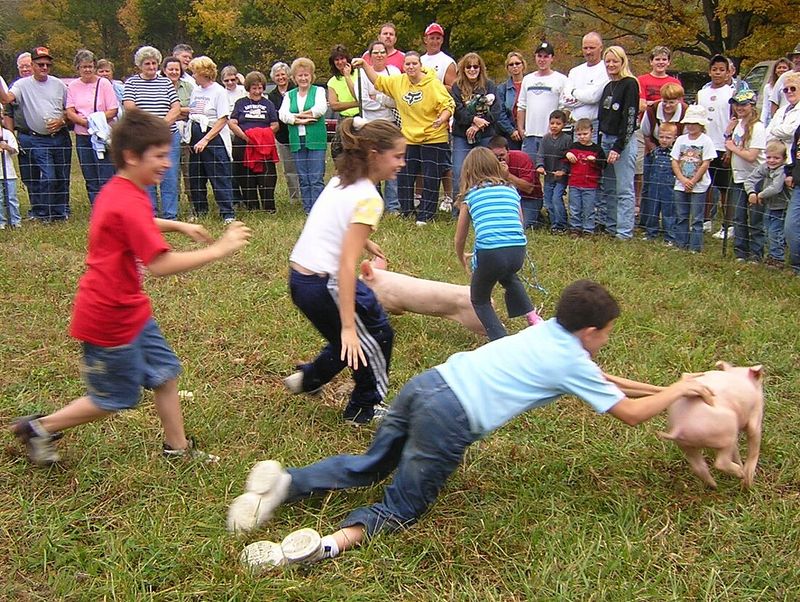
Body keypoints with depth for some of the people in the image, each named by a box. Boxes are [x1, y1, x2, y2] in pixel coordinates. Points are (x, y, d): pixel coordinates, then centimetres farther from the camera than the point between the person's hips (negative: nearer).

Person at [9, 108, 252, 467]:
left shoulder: (117, 192, 5)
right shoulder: (129, 203, -26)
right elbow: (161, 265, -32)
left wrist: (177, 226, 16)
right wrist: (218, 250, -27)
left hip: (128, 310, 10)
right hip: (110, 317, -10)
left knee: (165, 373, 13)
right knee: (116, 399, 7)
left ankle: (178, 448, 25)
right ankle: (39, 428, 22)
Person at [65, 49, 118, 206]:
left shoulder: (104, 83, 0)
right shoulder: (73, 86, 8)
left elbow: (113, 111, -5)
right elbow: (70, 113, 2)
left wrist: (95, 120, -18)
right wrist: (85, 122, -15)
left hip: (103, 136, -4)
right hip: (82, 136, 4)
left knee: (106, 178, -10)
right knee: (90, 179, 8)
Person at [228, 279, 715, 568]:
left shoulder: (549, 331, 23)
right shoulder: (573, 362, 3)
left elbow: (598, 379, 36)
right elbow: (631, 414, 9)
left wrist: (661, 388, 38)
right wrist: (678, 391, 25)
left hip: (427, 383, 7)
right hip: (450, 418, -7)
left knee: (370, 467, 23)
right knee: (403, 507, 7)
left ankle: (285, 482, 3)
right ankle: (331, 544, -18)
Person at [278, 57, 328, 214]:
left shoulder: (319, 91, 7)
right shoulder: (289, 95, 15)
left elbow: (321, 108, -11)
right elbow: (282, 114, 1)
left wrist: (296, 116, -7)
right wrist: (301, 120, -13)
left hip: (316, 140, -3)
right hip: (297, 141, 3)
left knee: (317, 178, -8)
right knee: (303, 179, 5)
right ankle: (308, 211, 11)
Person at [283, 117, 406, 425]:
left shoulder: (341, 181, 6)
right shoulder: (368, 198, -20)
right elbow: (346, 265, -25)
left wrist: (364, 242, 39)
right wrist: (348, 327, -26)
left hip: (299, 277, 9)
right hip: (325, 284, -9)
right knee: (377, 335, 13)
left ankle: (308, 378, 38)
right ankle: (364, 409, 27)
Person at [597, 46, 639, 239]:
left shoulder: (630, 84, -8)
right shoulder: (608, 86, 17)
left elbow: (629, 118, -14)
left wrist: (618, 147, -17)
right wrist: (599, 143, 12)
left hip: (623, 141, -8)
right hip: (605, 139, 8)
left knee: (624, 189, -5)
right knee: (607, 188, 11)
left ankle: (625, 231, -3)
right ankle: (608, 225, 19)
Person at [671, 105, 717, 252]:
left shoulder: (706, 141, -5)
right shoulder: (681, 140, 6)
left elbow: (705, 164, -8)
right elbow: (674, 161, 3)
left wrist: (692, 181, -11)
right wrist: (683, 179, -9)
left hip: (699, 186, -4)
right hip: (680, 185, 4)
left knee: (696, 218, 0)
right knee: (681, 216, 9)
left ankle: (695, 247, 4)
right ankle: (680, 244, 17)